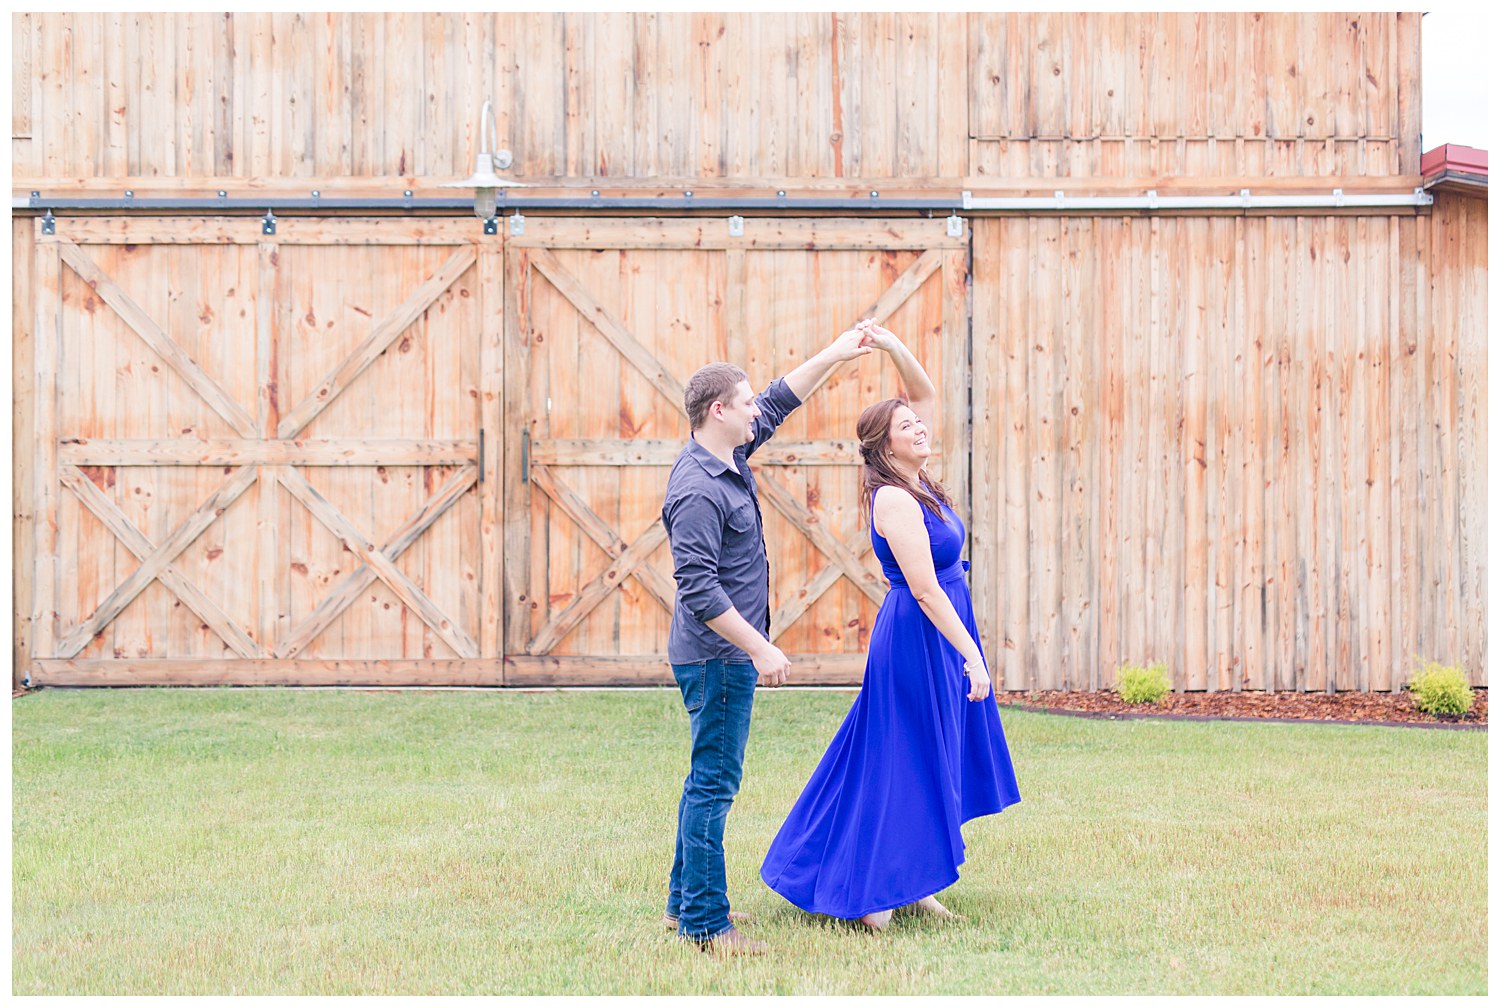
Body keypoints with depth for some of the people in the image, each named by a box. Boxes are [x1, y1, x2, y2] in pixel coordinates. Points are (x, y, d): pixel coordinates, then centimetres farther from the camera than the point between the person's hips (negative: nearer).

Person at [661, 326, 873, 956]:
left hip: (726, 656, 10)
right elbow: (699, 589, -25)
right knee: (714, 784, -6)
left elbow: (780, 401, 24)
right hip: (718, 657, -10)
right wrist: (761, 649, -24)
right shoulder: (698, 491, -21)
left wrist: (835, 354, 22)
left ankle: (685, 901, 26)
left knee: (710, 780, 17)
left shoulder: (729, 459, 8)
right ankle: (704, 923, -1)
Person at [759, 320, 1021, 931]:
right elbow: (924, 588, -23)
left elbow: (926, 393, 13)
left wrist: (893, 347, -3)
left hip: (936, 634, 9)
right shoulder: (894, 499, -19)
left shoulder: (916, 483, 6)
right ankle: (864, 889, 7)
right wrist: (971, 656, -23)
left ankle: (908, 885, 20)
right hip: (919, 637, -9)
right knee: (901, 765, -2)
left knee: (929, 762, 13)